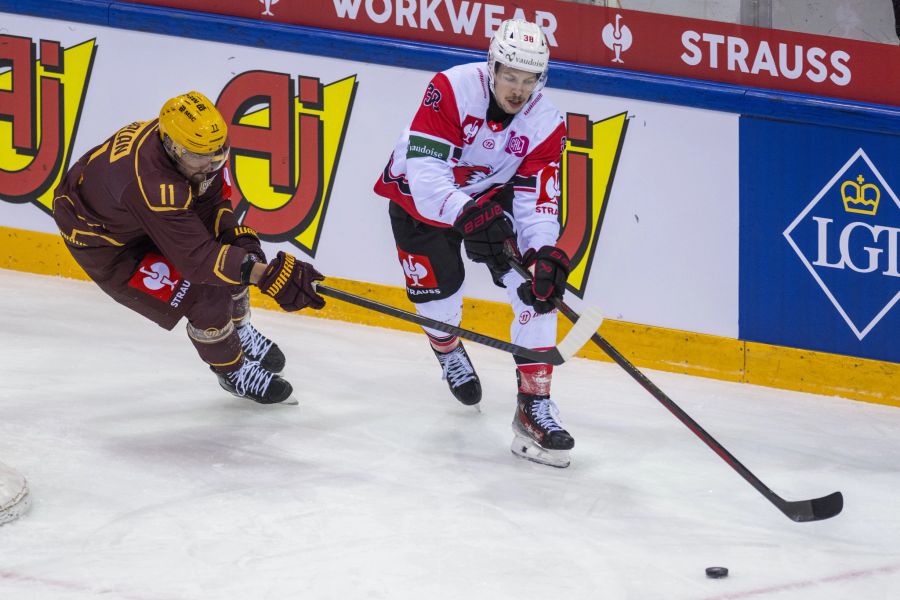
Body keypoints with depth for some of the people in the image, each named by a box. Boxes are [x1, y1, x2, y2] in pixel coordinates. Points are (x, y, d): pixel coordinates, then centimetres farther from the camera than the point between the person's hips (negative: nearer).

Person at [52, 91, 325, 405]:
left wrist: (237, 234, -21)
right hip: (104, 242, -8)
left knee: (232, 253, 4)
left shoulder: (196, 145, -21)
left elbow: (209, 199, -3)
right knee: (205, 296, -15)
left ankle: (240, 331, 34)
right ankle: (233, 372, 14)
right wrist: (266, 274, -46)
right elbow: (198, 258, -42)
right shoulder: (151, 184, -44)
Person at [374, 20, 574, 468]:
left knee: (538, 285, -15)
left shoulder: (546, 125, -19)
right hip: (419, 195, -3)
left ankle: (534, 405, -12)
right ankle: (447, 348, 38)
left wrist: (544, 253, -39)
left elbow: (536, 203, -20)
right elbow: (425, 168, -37)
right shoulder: (452, 90, -31)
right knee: (438, 293, -3)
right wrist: (468, 214, -50)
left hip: (491, 195, 3)